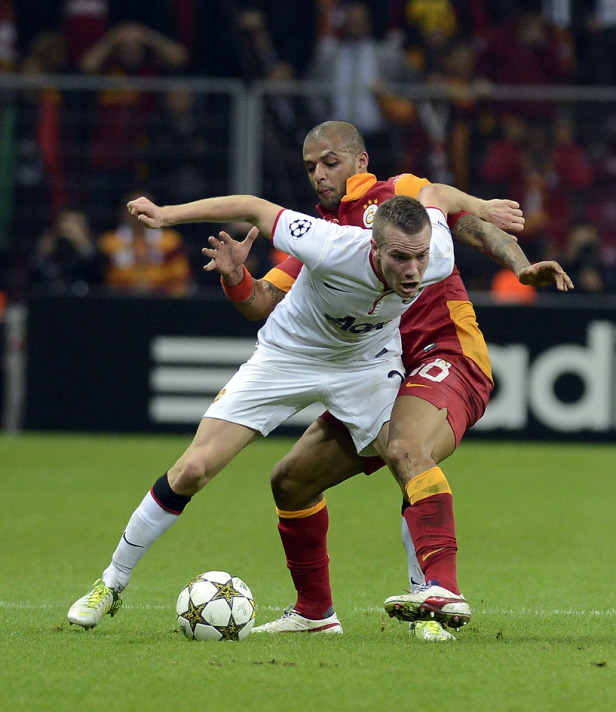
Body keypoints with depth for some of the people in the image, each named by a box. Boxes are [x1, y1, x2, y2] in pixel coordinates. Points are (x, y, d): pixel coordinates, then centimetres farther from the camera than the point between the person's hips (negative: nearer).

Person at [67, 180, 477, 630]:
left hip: (369, 364, 3)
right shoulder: (333, 251, -39)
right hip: (288, 356, -2)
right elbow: (254, 208, -25)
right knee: (192, 470, -7)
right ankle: (111, 584, 9)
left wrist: (483, 209, 14)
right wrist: (168, 215, -21)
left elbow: (434, 194, -5)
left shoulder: (438, 260, -28)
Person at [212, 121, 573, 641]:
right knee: (291, 479, 7)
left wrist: (521, 266, -26)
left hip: (445, 355, -7)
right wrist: (235, 276, -13)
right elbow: (263, 303, 9)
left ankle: (441, 594, -45)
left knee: (409, 451, -36)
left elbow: (472, 225, -7)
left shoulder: (402, 193, 3)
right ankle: (313, 610, 24)